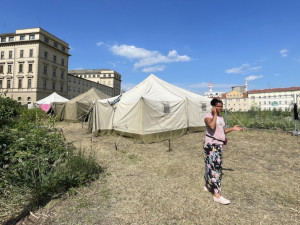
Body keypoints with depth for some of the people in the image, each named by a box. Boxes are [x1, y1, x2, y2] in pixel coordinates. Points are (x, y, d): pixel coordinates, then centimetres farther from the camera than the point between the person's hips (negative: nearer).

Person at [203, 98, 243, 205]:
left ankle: (208, 186, 32)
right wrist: (215, 114, -19)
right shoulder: (208, 115, -10)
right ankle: (217, 195, -6)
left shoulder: (221, 117, 16)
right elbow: (212, 126, -29)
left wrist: (233, 129, 16)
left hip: (219, 145, 9)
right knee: (214, 167, -10)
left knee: (211, 166, 17)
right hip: (211, 144, -8)